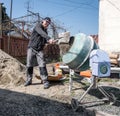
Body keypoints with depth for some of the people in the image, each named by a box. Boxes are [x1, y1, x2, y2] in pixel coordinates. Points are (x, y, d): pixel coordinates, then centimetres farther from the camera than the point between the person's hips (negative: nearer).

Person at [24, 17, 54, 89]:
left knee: (42, 65, -10)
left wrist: (48, 41, -1)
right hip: (32, 48, -4)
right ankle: (29, 80, 17)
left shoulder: (45, 31, 15)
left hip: (40, 50, 4)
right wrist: (49, 38, -41)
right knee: (29, 65, 2)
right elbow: (41, 33, -26)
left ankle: (45, 81, -8)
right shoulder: (38, 26, -5)